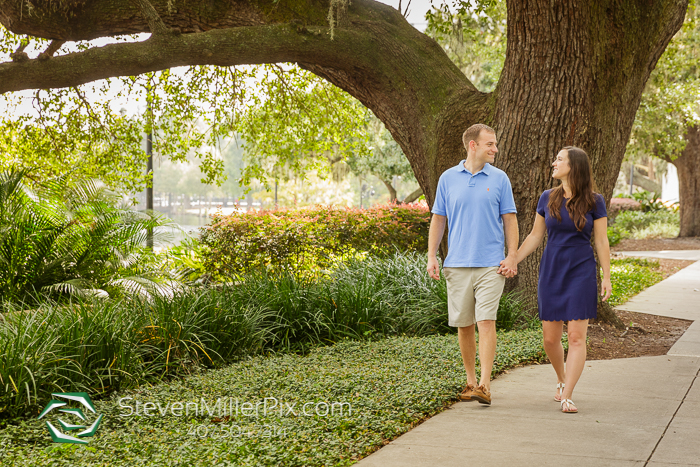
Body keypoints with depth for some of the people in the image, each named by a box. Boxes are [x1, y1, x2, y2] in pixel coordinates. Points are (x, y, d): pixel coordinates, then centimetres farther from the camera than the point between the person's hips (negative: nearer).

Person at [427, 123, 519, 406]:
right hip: (457, 264, 2)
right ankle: (470, 381, 20)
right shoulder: (448, 178, 7)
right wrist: (431, 256, 2)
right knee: (463, 324, 7)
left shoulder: (499, 179, 5)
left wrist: (512, 256, -4)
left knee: (486, 321, -11)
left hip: (490, 264, -2)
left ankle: (485, 385, -11)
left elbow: (509, 219, 6)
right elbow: (438, 219, 10)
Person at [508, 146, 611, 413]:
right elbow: (535, 236, 10)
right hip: (551, 273, 3)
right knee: (550, 338, 5)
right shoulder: (548, 199, 4)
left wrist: (607, 278, -3)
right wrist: (511, 261, 4)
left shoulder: (594, 202, -3)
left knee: (576, 337, -8)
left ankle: (566, 396, -7)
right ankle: (562, 379, 32)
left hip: (581, 274, -3)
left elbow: (601, 241, 0)